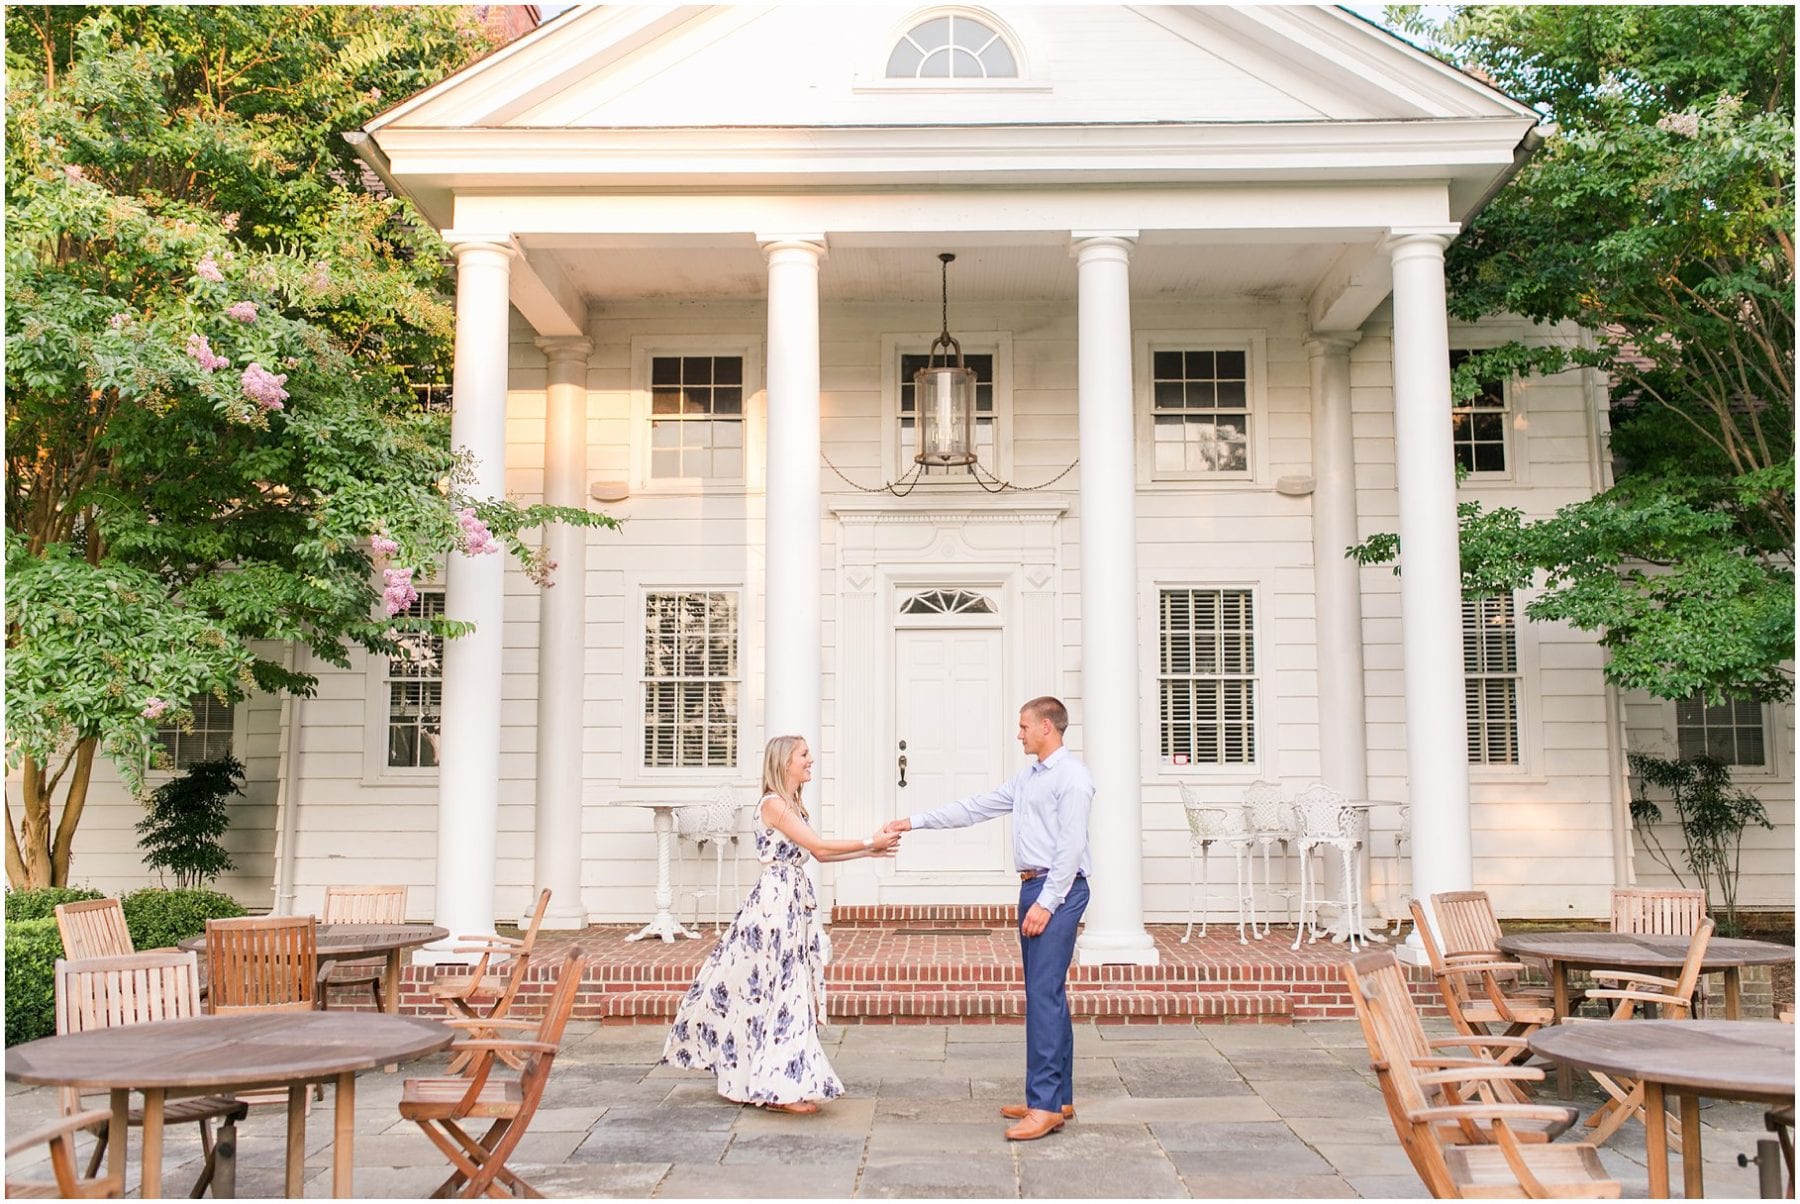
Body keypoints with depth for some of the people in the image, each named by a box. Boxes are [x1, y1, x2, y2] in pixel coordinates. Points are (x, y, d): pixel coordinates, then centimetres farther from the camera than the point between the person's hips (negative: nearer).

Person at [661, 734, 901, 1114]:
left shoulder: (793, 806, 16)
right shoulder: (773, 804, -13)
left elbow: (818, 854, 17)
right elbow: (819, 846, -17)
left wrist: (868, 851, 11)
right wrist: (869, 843, -12)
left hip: (794, 901, 10)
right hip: (777, 900, -9)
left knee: (787, 988, 11)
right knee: (779, 988, -5)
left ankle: (757, 1080, 19)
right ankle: (781, 1085, 1)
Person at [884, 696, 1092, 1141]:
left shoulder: (1071, 777, -9)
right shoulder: (1027, 778, 18)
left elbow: (1072, 846, -16)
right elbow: (975, 807, 21)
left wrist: (1047, 903, -19)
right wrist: (915, 821, 18)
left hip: (1058, 890, -9)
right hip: (1033, 888, 9)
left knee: (1045, 993, -12)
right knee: (1045, 994, 10)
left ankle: (1045, 1105, -11)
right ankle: (1058, 1098, 16)